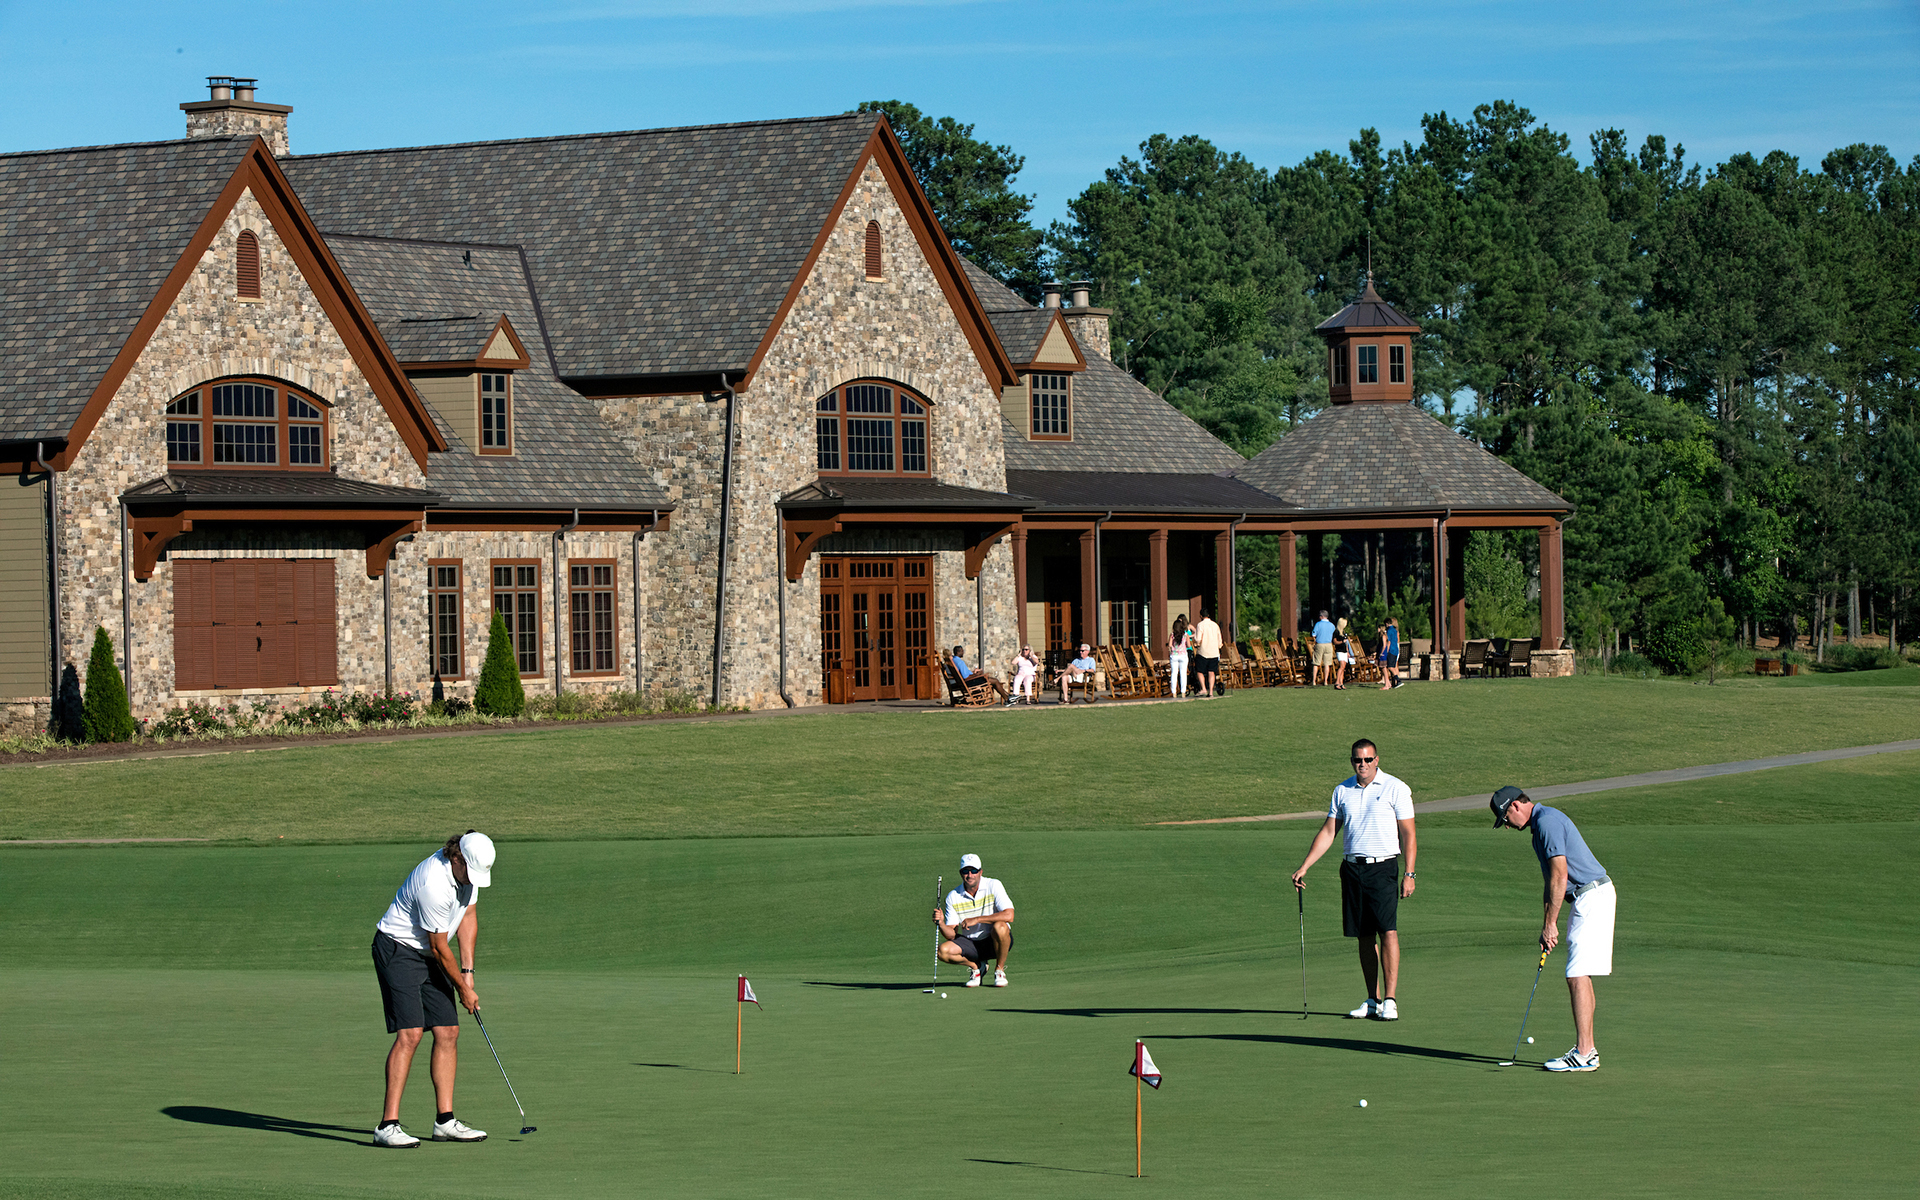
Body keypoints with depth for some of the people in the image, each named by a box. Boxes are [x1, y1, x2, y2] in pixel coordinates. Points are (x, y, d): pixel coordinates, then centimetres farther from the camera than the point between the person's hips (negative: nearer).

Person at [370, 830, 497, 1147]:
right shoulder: (434, 886, -30)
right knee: (409, 1034, -19)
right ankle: (388, 1126, -21)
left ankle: (445, 1120, 7)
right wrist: (463, 990, -6)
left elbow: (468, 917, 10)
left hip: (428, 955, 9)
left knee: (448, 1032, 3)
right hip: (398, 950, -9)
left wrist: (467, 972, 2)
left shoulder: (468, 868, -3)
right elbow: (439, 948, -19)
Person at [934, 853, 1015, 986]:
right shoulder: (953, 897, -4)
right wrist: (941, 924, -28)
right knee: (943, 951, -24)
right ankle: (976, 966, 6)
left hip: (995, 941, -2)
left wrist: (977, 920, -28)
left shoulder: (993, 886, -12)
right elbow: (952, 935, -5)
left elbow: (1009, 915, -25)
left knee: (999, 927, -37)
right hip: (971, 944, 2)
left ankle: (999, 969, -10)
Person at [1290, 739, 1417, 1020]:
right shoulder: (1342, 791, 11)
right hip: (1352, 868, 4)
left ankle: (1390, 1001, -12)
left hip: (1383, 868, -4)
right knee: (1364, 936, 4)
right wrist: (1304, 867, 7)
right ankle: (1373, 1001, 10)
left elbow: (1408, 834, -3)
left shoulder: (1396, 789, -1)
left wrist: (1409, 874, -10)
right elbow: (1328, 832, 14)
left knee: (1388, 931, -13)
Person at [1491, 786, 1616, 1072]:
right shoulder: (1541, 823, 19)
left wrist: (1550, 923, -16)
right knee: (1581, 976, 13)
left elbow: (1560, 875, -20)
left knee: (1578, 976, -12)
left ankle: (1583, 1054, -14)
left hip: (1592, 897, -11)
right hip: (1589, 898, 11)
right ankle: (1587, 1049, 16)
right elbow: (1552, 879, 23)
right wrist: (1546, 927, 18)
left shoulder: (1547, 822, -14)